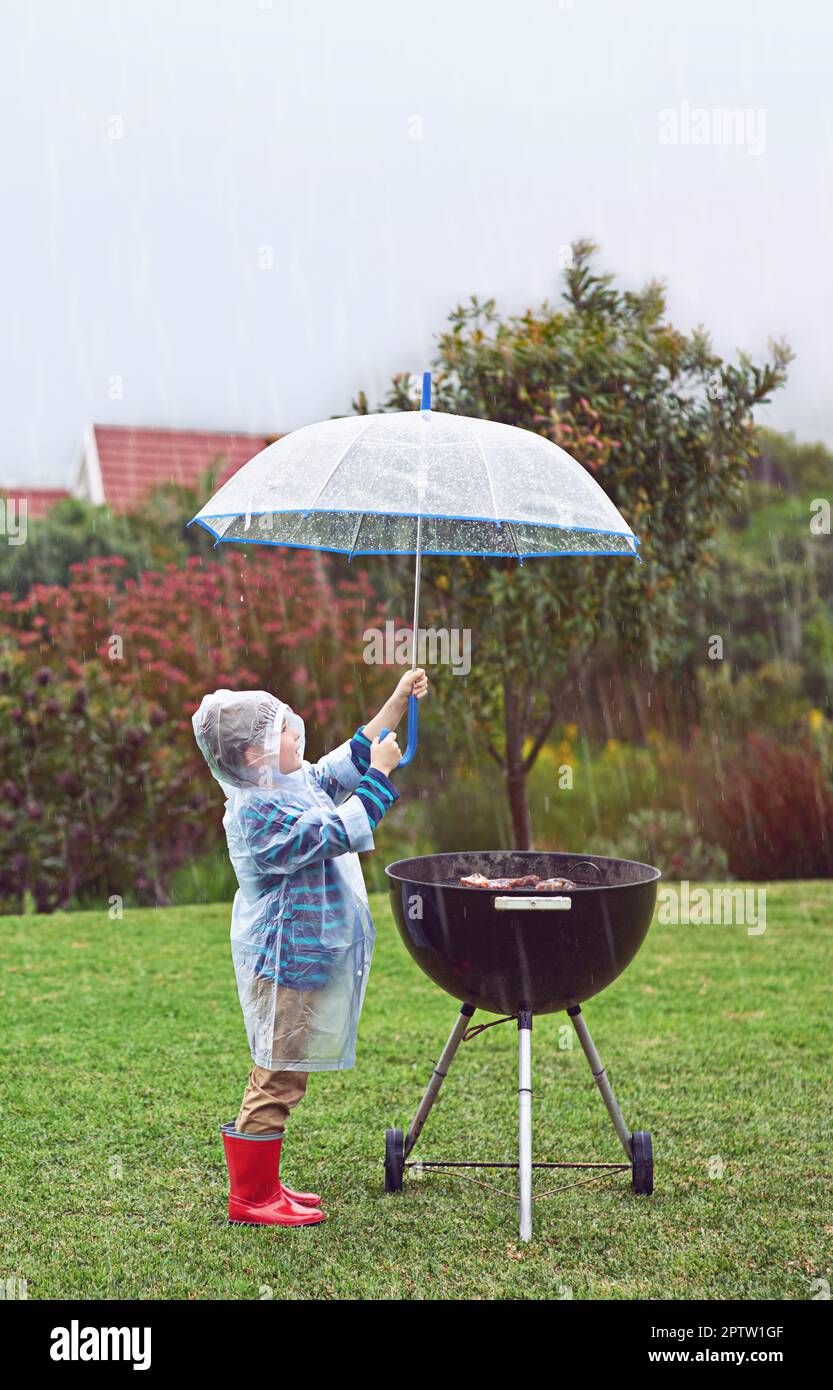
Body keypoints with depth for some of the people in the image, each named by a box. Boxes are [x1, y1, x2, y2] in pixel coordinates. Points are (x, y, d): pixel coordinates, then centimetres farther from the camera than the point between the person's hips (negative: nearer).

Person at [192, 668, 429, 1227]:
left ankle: (264, 1186, 27)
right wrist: (380, 774, -19)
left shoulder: (296, 784, 8)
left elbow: (348, 761, 19)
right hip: (285, 962, -10)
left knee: (281, 1075, 17)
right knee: (277, 1079, -3)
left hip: (305, 957, 10)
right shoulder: (258, 812, -21)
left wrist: (397, 704, 15)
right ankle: (250, 1197, 6)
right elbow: (339, 833, -26)